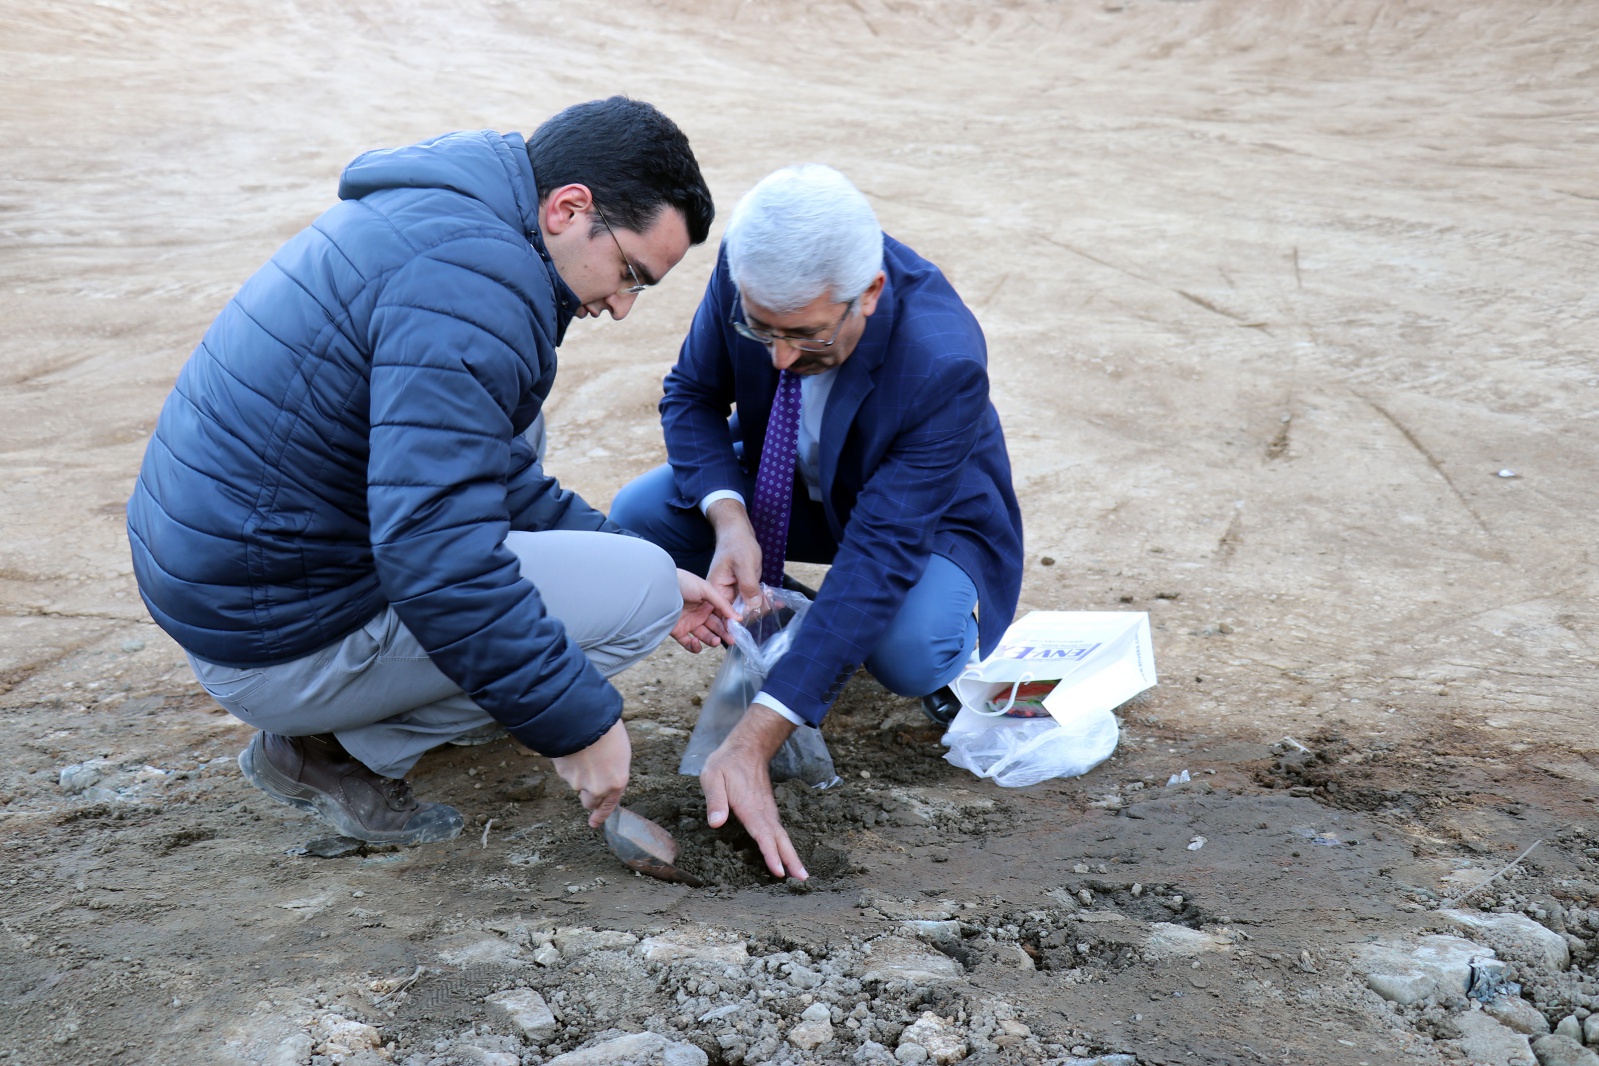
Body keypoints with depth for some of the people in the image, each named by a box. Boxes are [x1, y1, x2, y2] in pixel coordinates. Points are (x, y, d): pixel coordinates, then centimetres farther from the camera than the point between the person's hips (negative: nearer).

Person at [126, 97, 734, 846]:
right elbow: (435, 551, -31)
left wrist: (644, 570, 14)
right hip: (283, 641, -10)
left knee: (507, 417, 23)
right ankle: (338, 749, -1)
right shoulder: (470, 275, -23)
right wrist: (576, 722, -21)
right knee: (644, 589, -9)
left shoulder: (438, 218, 10)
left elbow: (476, 469, 19)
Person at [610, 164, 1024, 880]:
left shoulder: (944, 361, -39)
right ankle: (780, 627, 6)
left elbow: (880, 553, -41)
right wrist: (728, 518, -32)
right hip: (787, 487, 5)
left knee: (908, 651, -36)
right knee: (636, 520, -19)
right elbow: (691, 394, -9)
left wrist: (751, 743, -46)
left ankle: (947, 637, 3)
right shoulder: (749, 270, -27)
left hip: (930, 521, -4)